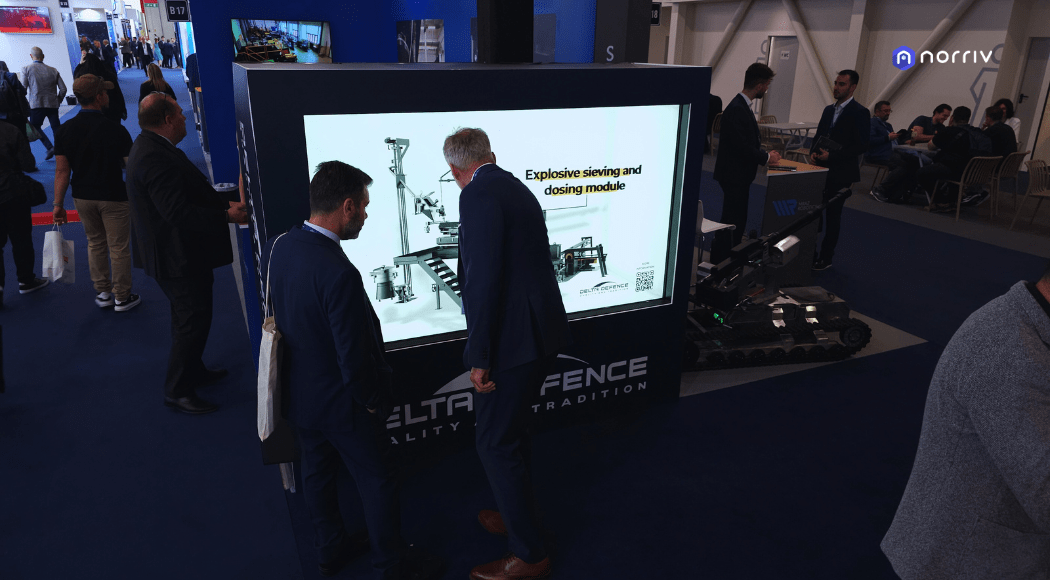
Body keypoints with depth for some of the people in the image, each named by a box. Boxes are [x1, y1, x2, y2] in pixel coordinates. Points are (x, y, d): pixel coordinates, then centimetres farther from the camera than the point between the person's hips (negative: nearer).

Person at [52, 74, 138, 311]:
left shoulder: (65, 130, -5)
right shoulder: (115, 130, -17)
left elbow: (62, 171, -3)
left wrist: (58, 204, 3)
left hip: (82, 197, 5)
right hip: (113, 198, -5)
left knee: (95, 244, 19)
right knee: (119, 248, 6)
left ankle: (102, 292, 29)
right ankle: (122, 297, 16)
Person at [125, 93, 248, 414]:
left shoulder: (150, 147, 9)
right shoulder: (156, 158, -26)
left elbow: (187, 193, 12)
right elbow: (179, 212, -31)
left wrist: (225, 202, 7)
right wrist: (227, 215, -23)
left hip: (175, 251, 11)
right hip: (178, 256, -11)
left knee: (187, 316, 23)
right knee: (194, 320, -1)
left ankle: (192, 370, 40)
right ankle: (177, 390, 12)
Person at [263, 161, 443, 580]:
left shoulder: (277, 248, -9)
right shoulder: (339, 274, -34)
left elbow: (277, 315, 4)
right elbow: (355, 359, -28)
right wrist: (372, 402, -9)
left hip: (298, 393, 8)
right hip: (341, 403, -8)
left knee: (317, 471, 24)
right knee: (376, 481, 13)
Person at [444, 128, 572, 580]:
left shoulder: (479, 195, -16)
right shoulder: (517, 189, 14)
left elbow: (484, 279, -23)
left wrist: (480, 356, -19)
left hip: (513, 338, -10)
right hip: (541, 329, 10)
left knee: (497, 444, 4)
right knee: (513, 432, 24)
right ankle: (517, 515, 43)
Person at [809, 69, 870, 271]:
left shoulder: (860, 113, -9)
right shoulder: (829, 110, 12)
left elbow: (861, 146, -15)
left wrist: (832, 156, -21)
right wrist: (814, 152, -2)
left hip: (840, 173, -6)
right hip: (821, 169, 6)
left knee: (832, 214, 3)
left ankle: (826, 257, 13)